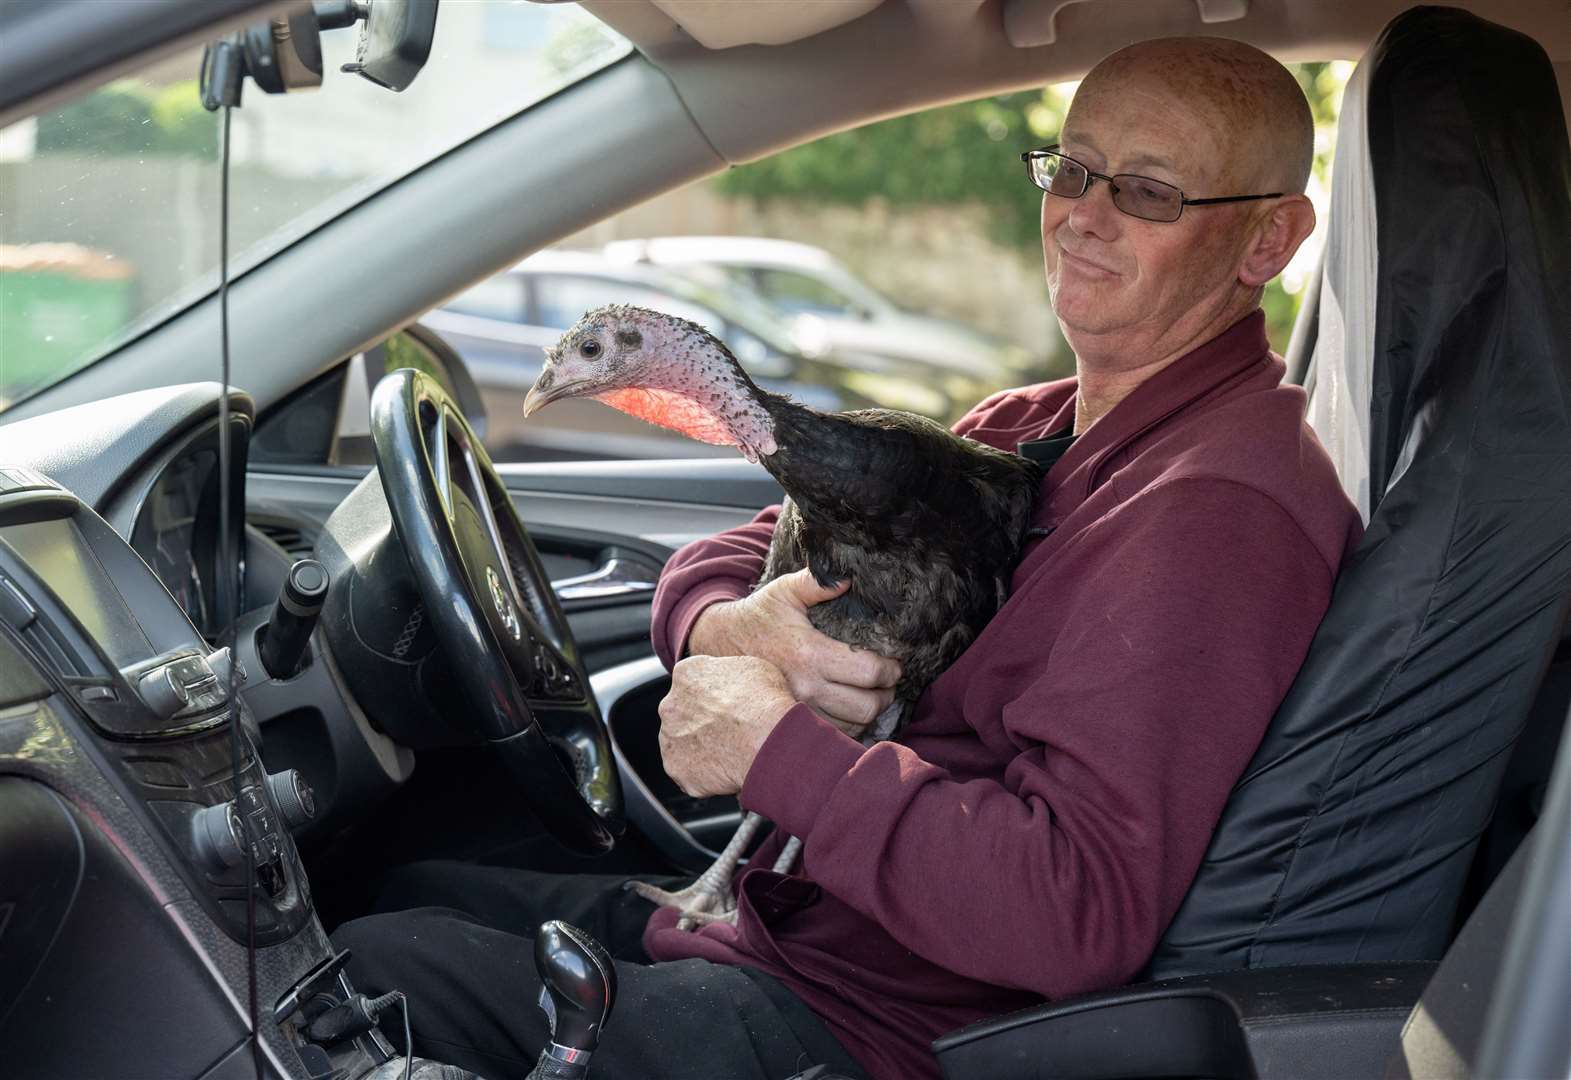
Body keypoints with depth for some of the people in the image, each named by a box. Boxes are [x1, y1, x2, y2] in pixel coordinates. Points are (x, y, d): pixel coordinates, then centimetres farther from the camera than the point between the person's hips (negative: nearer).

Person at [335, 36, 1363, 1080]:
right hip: (777, 915, 9)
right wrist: (728, 628, -16)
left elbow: (1079, 911, -33)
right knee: (415, 893, 19)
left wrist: (774, 742, -24)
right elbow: (719, 562, 11)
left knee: (375, 967, -5)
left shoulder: (1222, 510, -23)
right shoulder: (1031, 429, 9)